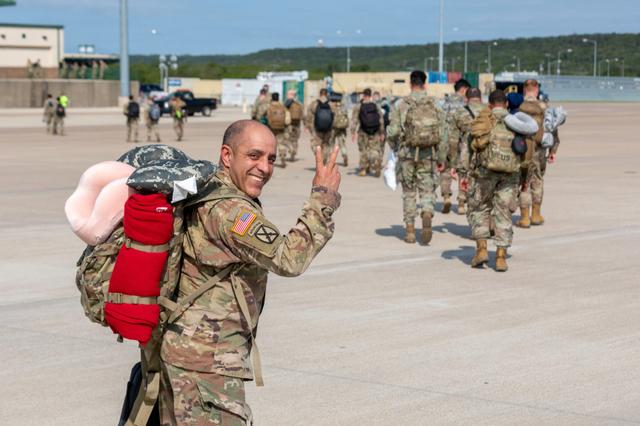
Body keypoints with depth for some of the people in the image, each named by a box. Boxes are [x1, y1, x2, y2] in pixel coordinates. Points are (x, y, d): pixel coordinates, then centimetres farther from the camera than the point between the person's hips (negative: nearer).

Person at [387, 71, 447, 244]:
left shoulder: (401, 104, -5)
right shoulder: (434, 105, 1)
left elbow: (393, 132, -7)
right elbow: (441, 134, 1)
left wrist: (395, 148, 13)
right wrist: (442, 159, 8)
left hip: (407, 153, -1)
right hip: (428, 154, 1)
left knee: (409, 192, 11)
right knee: (427, 191, 8)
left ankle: (410, 231, 12)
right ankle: (427, 217, -21)